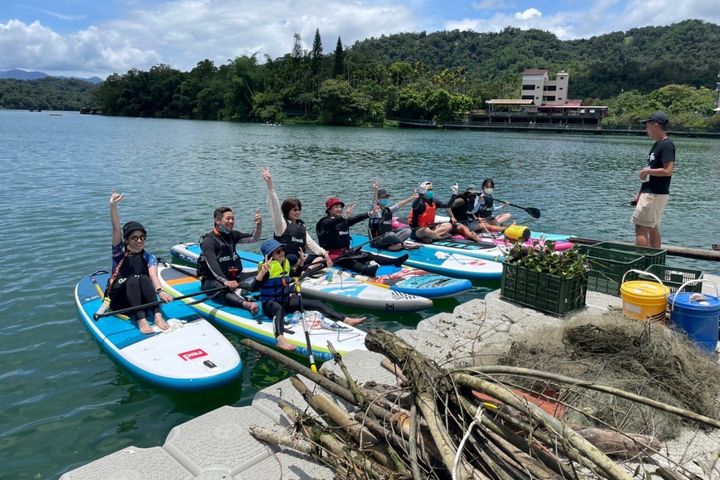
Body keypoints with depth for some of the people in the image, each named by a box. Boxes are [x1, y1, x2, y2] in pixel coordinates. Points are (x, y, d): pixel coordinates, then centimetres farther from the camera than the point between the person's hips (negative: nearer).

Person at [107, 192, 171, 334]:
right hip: (118, 300, -1)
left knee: (144, 279, -29)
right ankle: (140, 320, -50)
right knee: (133, 280, -31)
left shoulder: (149, 258, 8)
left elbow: (153, 276, -13)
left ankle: (157, 316, -46)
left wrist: (159, 291, -36)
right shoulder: (119, 252, 6)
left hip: (140, 299, 1)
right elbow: (116, 229, -10)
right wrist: (113, 206, -27)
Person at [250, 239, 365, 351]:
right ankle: (280, 339, -71)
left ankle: (345, 320, 0)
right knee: (280, 309, -44)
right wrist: (263, 272, -40)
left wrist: (301, 262, 12)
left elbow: (296, 274, 28)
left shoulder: (285, 264, 7)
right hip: (269, 303, -8)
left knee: (316, 304, 0)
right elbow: (253, 288, -27)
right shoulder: (266, 268, -16)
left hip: (285, 301, 8)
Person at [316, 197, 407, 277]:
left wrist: (371, 213, -9)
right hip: (333, 253, -7)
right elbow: (331, 224, -30)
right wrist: (344, 216, -48)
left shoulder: (344, 220, 17)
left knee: (367, 255, -8)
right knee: (348, 261, -34)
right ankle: (365, 269, -65)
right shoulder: (325, 222, -6)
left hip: (346, 251, 7)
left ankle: (395, 261, -20)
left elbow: (357, 218, 5)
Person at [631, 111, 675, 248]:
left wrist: (646, 171, -12)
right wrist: (639, 194, 17)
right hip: (651, 193, 10)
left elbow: (668, 171, -24)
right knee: (652, 228, 14)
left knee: (641, 227, -9)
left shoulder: (667, 145, -14)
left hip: (655, 195, -10)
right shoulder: (657, 144, 15)